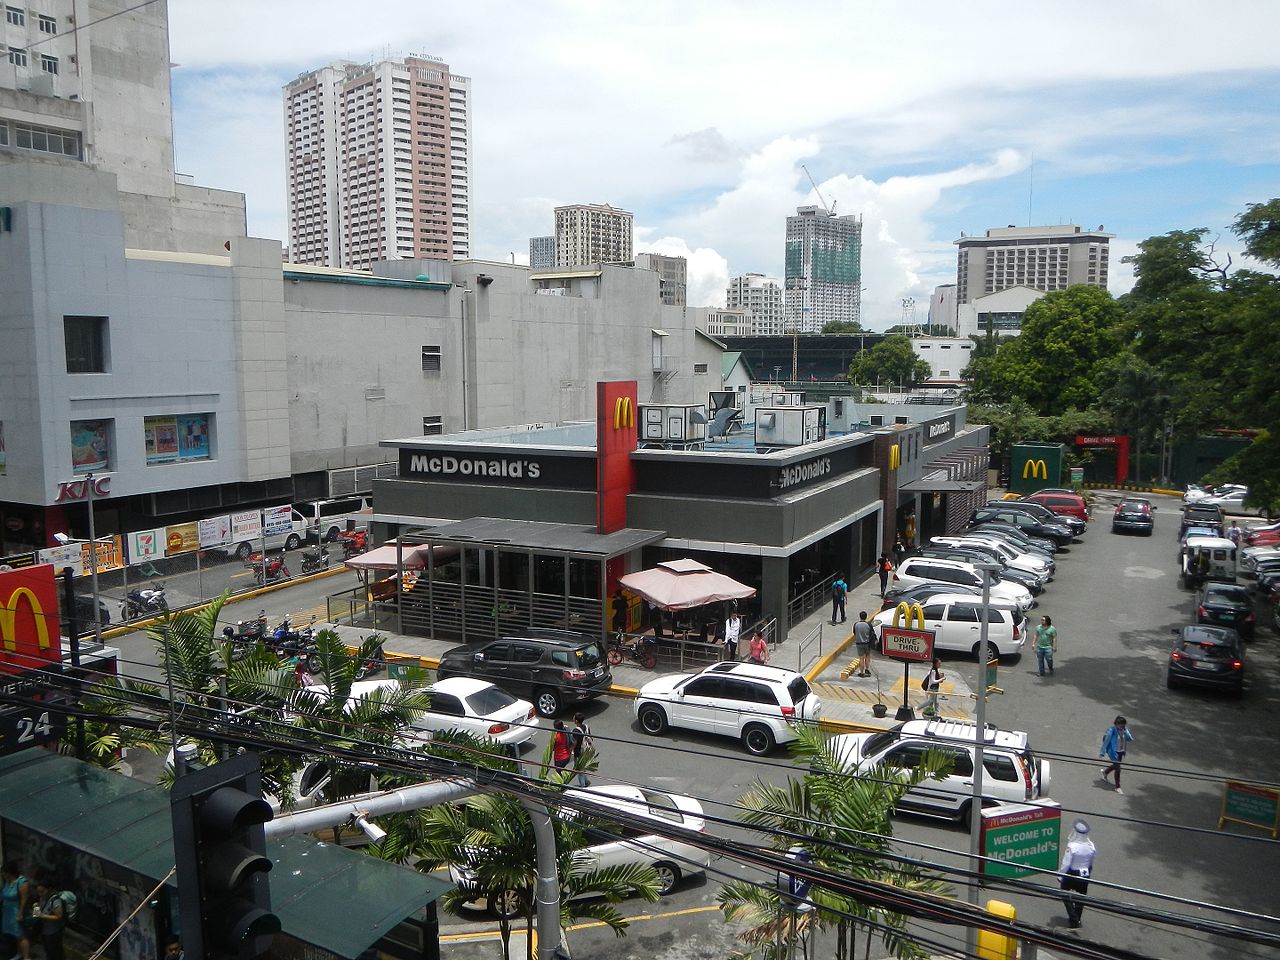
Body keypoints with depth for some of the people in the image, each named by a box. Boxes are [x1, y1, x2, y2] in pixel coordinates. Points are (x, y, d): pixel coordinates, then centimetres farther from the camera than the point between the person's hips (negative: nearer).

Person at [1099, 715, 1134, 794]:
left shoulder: (1124, 729, -6)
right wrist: (1102, 752, -10)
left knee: (1116, 766, 22)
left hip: (1121, 752, 6)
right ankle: (1117, 787, 12)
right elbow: (1106, 742, -14)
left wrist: (1126, 730, -23)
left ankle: (1105, 771, 53)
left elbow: (1130, 739, -13)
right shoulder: (1111, 730, -21)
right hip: (1114, 752, -6)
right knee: (1117, 768, -4)